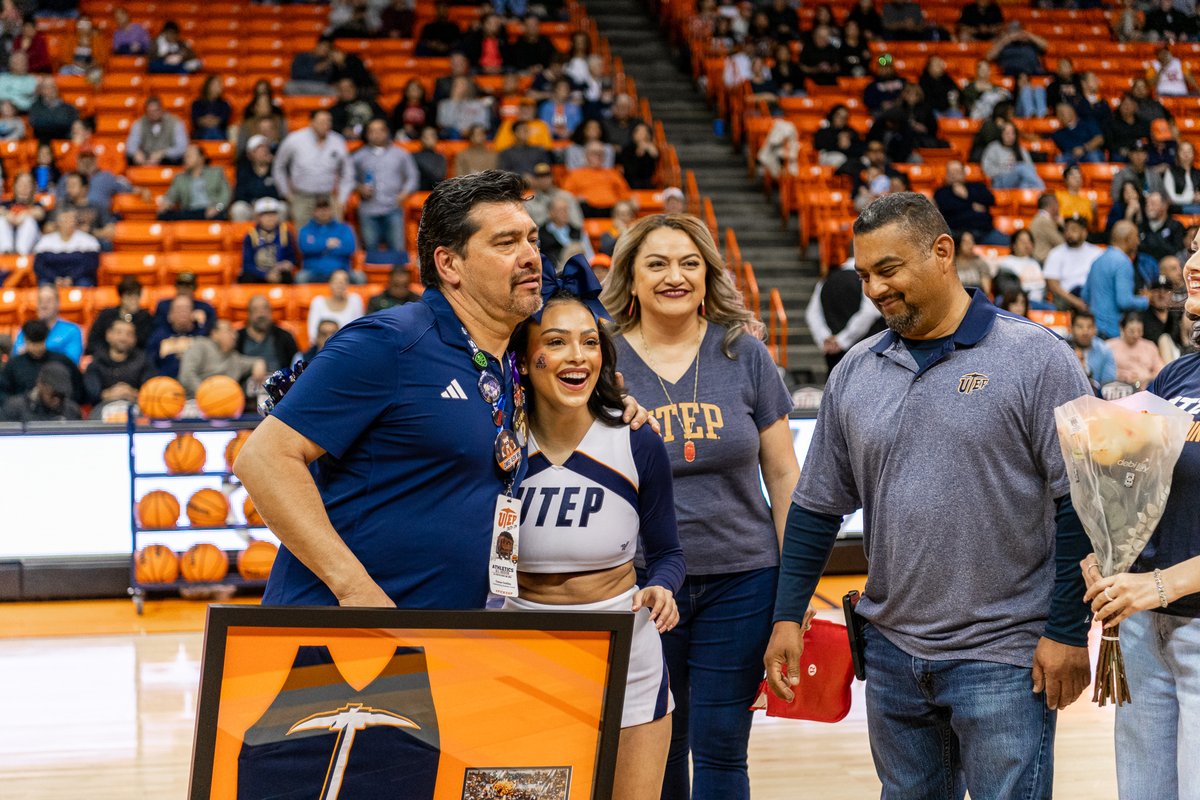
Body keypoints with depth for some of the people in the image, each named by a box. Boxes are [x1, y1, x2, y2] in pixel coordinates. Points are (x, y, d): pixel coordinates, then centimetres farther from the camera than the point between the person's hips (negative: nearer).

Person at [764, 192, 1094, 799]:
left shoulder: (1035, 359, -6)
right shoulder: (855, 373, 9)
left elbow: (1079, 503, -8)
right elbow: (816, 505, 15)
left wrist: (1067, 632, -11)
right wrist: (788, 615, 10)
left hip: (1003, 658, -5)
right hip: (892, 657, 5)